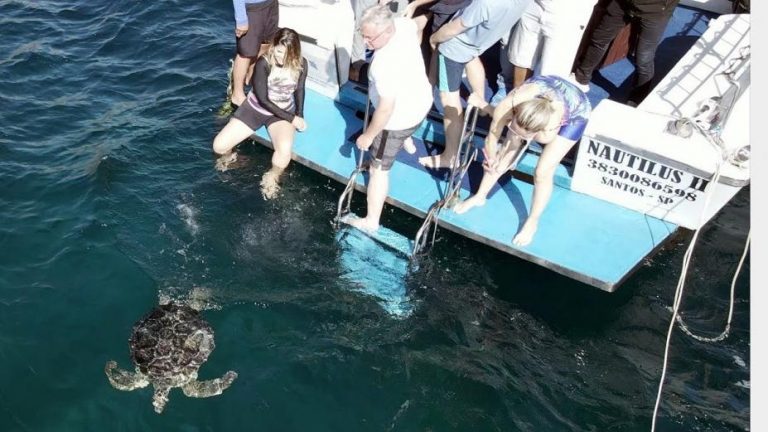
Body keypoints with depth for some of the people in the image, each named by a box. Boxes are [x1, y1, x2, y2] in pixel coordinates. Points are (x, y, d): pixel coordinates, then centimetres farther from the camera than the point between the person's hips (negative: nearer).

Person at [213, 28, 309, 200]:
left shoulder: (301, 64, -14)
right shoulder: (263, 63, -23)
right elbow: (263, 100, -20)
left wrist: (300, 116, -9)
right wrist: (292, 118, -20)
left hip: (282, 113, 1)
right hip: (256, 108, 0)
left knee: (284, 150, -33)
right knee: (219, 146, -13)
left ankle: (272, 179, 0)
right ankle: (229, 156, 27)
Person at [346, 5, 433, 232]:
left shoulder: (386, 64, -41)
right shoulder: (403, 24, -16)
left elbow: (386, 109, -34)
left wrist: (368, 136, -19)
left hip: (400, 118, -8)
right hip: (422, 101, 9)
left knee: (378, 169, 7)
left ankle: (371, 221, 19)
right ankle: (406, 140, 78)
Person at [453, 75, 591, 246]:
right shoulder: (509, 103, -42)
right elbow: (492, 137, -23)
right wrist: (492, 160, -9)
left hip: (573, 116, -3)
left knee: (543, 172, -10)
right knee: (505, 153, 2)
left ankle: (532, 222, 14)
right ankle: (479, 197, 25)